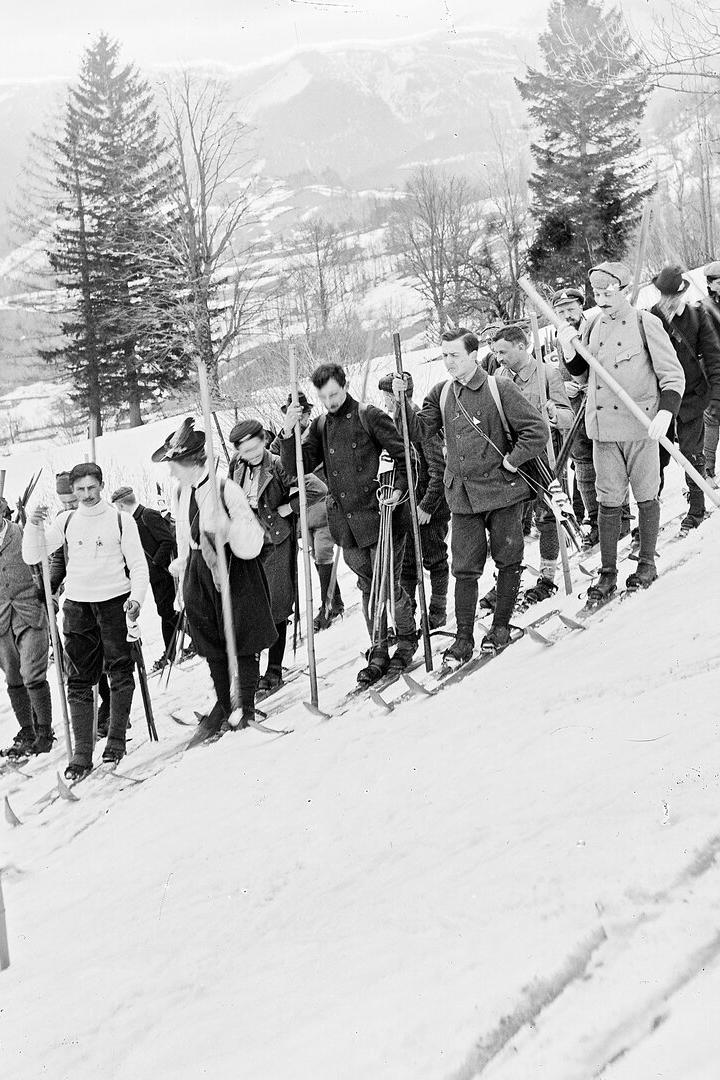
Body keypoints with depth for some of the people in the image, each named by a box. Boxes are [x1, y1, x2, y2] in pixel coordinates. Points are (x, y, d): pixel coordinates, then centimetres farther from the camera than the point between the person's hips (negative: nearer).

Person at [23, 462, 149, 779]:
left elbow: (138, 565, 1)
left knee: (119, 672, 3)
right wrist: (33, 526, -10)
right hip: (77, 605, 2)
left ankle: (116, 738, 17)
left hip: (114, 602, -2)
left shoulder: (121, 521, 0)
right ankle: (82, 751, 1)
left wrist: (136, 598, -14)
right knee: (79, 679, 0)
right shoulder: (66, 521, 6)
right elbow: (32, 556, 6)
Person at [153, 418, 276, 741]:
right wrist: (183, 578, 19)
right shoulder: (181, 494, 6)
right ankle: (223, 705, 26)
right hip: (199, 571, 6)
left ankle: (246, 707, 16)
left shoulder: (225, 488, -15)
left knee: (242, 643, 2)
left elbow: (251, 541, -13)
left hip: (234, 570, -6)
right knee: (212, 647, 11)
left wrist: (225, 527, -30)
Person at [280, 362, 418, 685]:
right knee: (368, 586, 11)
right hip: (346, 524, 5)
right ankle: (378, 651, 18)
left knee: (388, 584, 2)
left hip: (379, 515, -5)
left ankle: (407, 637, 24)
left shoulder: (369, 417, -5)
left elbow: (404, 455, -2)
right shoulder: (320, 426, 9)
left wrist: (399, 490, -14)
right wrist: (288, 434, -12)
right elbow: (298, 467, 2)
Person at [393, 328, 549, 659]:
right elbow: (421, 429, 1)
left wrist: (513, 460, -10)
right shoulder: (441, 394, 7)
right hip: (462, 495, 3)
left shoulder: (499, 389, -9)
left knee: (507, 560, 8)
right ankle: (464, 637, 9)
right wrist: (402, 403, -10)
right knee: (465, 567, 3)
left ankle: (501, 626, 24)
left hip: (502, 491, -3)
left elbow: (537, 429, -9)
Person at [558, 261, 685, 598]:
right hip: (603, 428, 4)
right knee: (608, 501, 4)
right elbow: (580, 370, 20)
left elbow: (673, 375, -6)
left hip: (641, 426, -4)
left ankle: (647, 563, 23)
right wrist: (568, 348, 0)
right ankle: (607, 573, 10)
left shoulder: (645, 324, -5)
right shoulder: (593, 326, 9)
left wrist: (664, 414, -20)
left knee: (646, 496, 8)